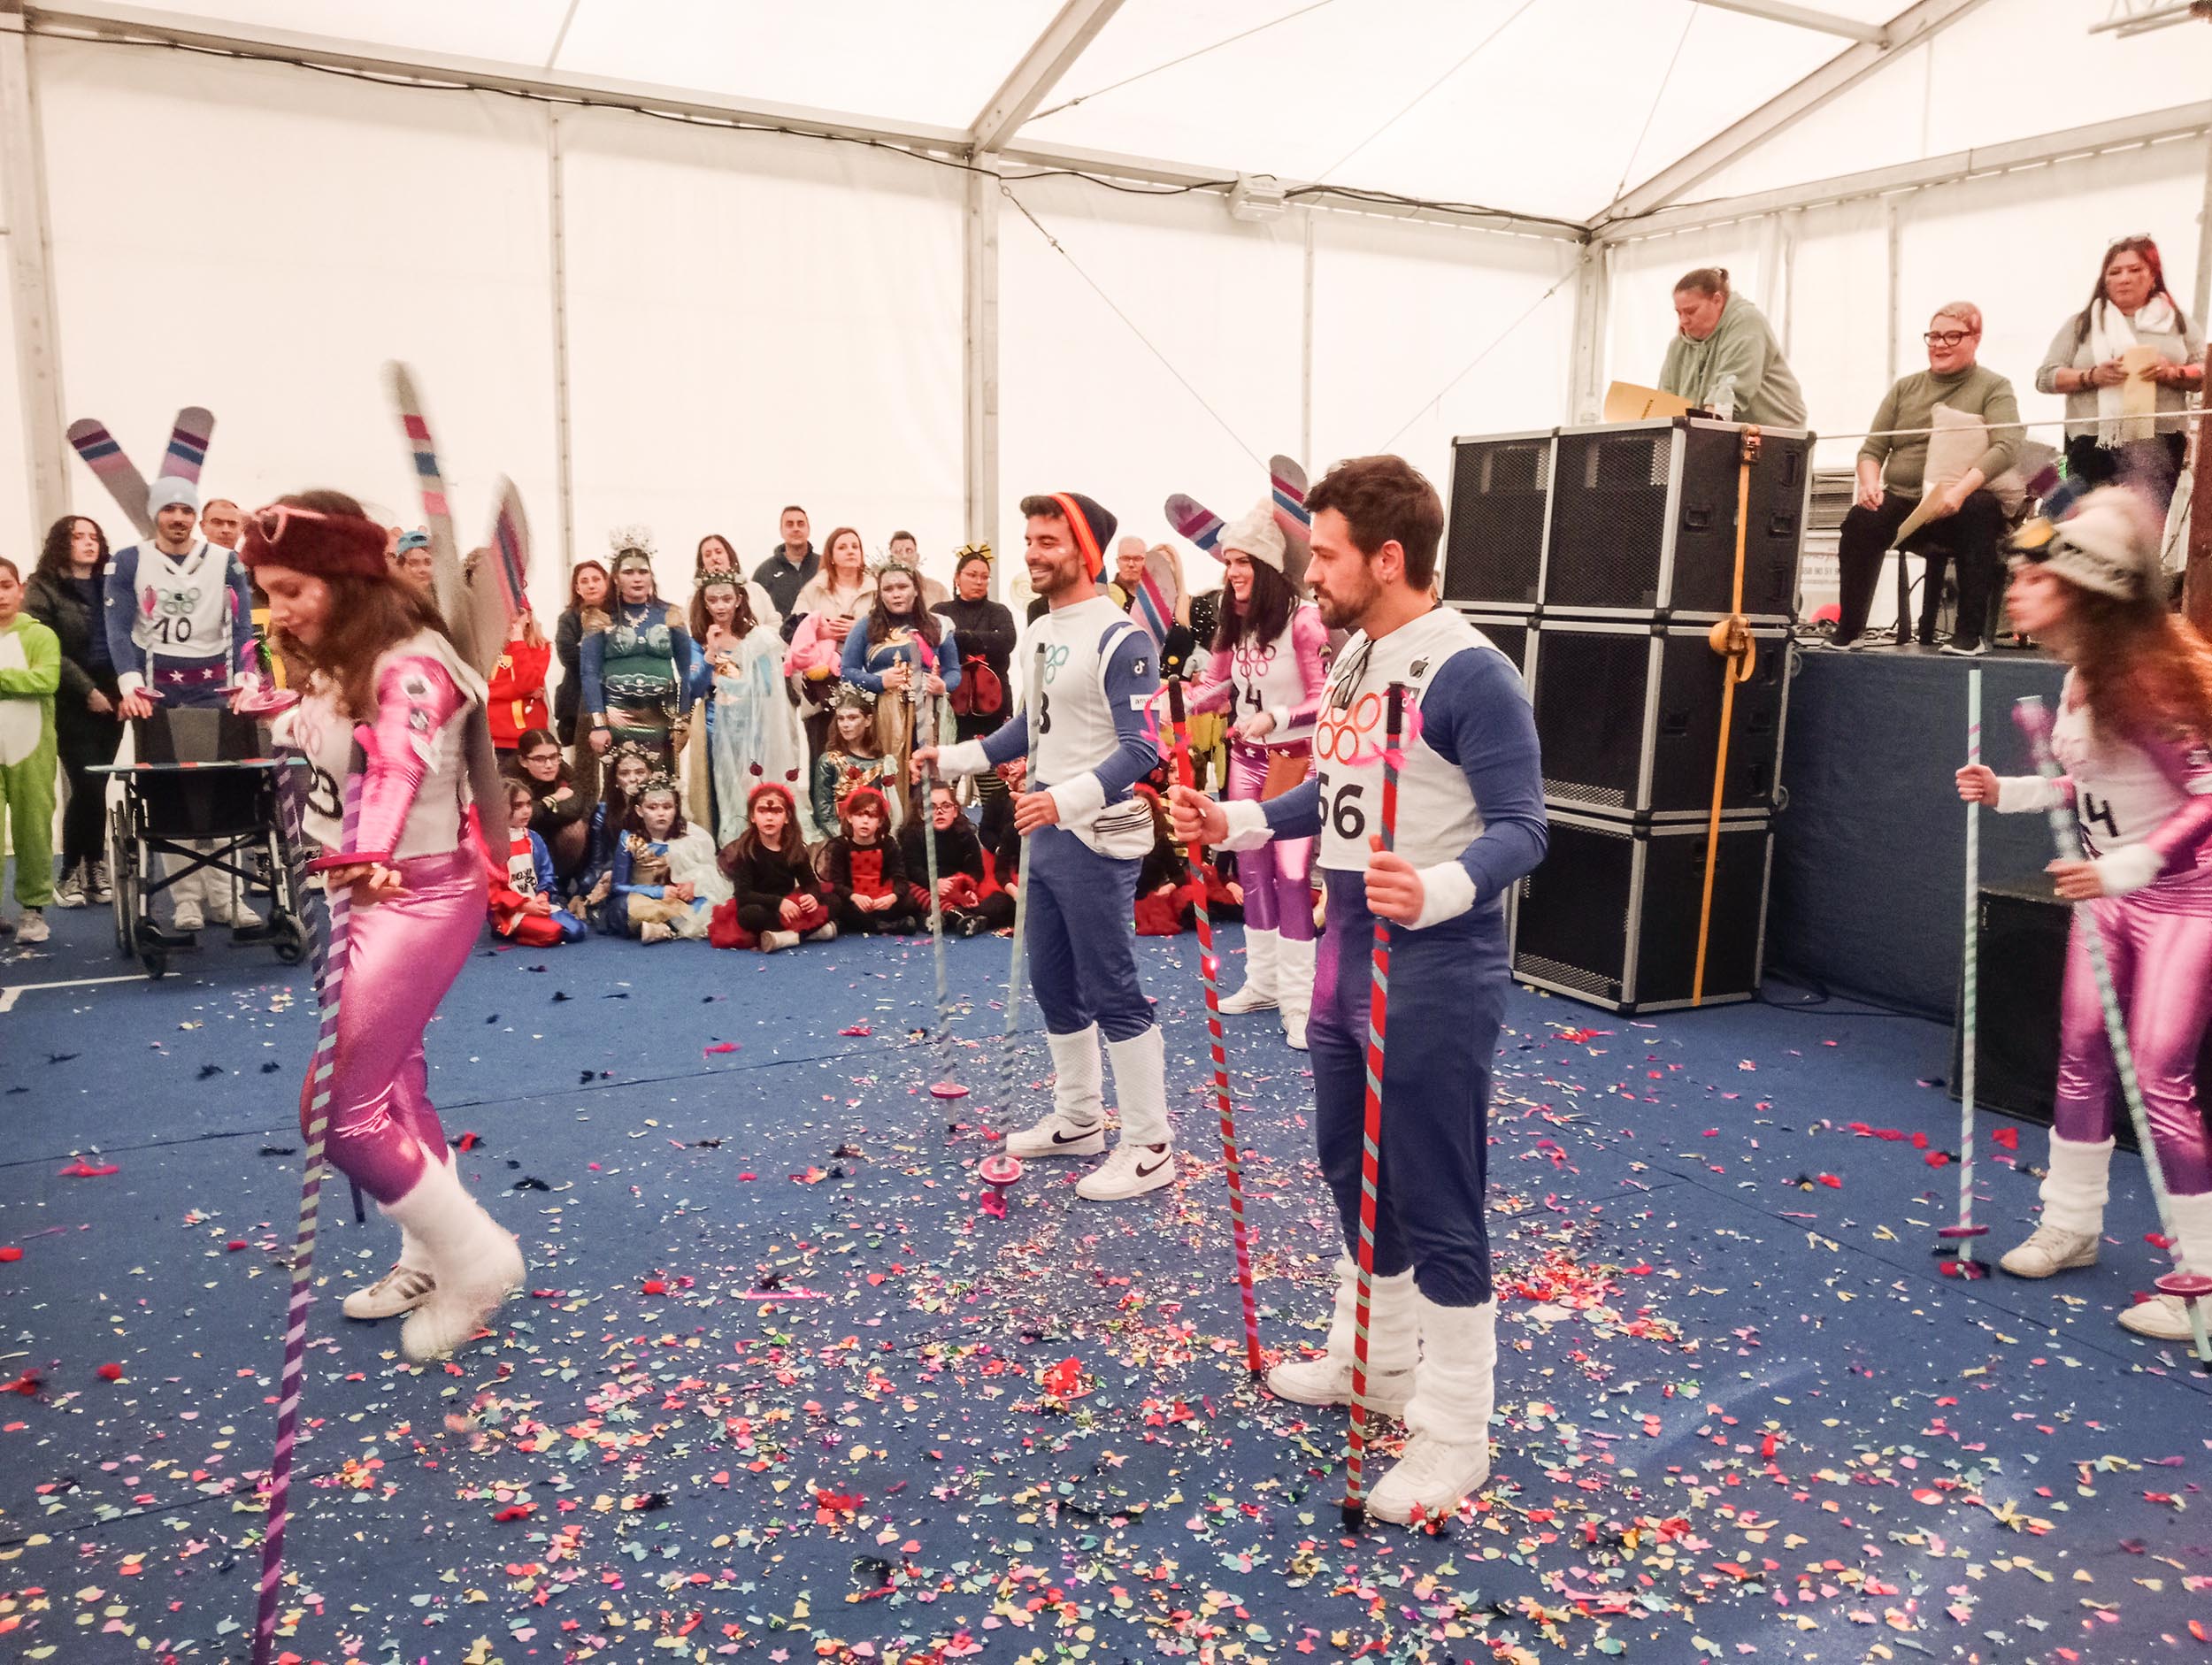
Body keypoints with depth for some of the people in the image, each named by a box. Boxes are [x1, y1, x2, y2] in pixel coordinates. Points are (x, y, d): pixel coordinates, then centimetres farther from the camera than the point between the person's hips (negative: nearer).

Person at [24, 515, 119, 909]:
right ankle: (70, 874, 6)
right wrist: (87, 691, -14)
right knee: (87, 787, -8)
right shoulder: (43, 588, 0)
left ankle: (95, 870, 15)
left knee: (95, 787, 6)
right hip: (71, 703, -4)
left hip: (110, 699, 4)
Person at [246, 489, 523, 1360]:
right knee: (390, 1085, 18)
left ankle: (477, 1258, 7)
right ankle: (429, 1263, 34)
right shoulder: (339, 666, 5)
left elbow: (397, 767, -42)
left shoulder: (410, 668, -22)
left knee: (339, 1107, -9)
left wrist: (364, 859, -57)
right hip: (368, 889, 10)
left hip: (420, 895, -10)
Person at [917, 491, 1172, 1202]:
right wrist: (951, 758, 21)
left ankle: (1150, 1149, 9)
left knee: (1112, 994, -3)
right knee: (1053, 983, 17)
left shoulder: (1119, 638, -17)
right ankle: (1079, 1119, 34)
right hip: (1047, 836, 9)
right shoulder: (1043, 630, 11)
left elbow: (1141, 750, -22)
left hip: (1097, 840, -9)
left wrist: (1065, 799, -34)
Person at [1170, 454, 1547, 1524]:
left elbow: (1519, 829, -22)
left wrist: (1440, 892, -40)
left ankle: (1454, 1437, 16)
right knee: (1352, 1169, 21)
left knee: (1436, 1206, 1)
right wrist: (1235, 823, 9)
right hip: (1348, 954, 9)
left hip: (1436, 972, -9)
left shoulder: (1470, 674, -18)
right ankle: (1373, 1360, 41)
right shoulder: (1352, 658, 9)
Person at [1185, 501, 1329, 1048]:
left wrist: (1275, 719, -27)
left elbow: (1325, 698, -16)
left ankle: (1298, 1001, 2)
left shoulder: (1302, 618, -18)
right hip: (1245, 757, 7)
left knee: (1291, 873, -6)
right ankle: (1263, 982, 26)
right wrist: (1184, 701, -6)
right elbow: (1220, 687, 11)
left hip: (1294, 758, -7)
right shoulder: (1233, 621, 4)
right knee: (1253, 869, 13)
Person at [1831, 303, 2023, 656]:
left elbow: (2006, 446, -10)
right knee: (1861, 519, -29)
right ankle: (1848, 628, -20)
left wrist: (1961, 489, -28)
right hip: (1902, 502, 3)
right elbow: (1872, 450, 14)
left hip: (1963, 505, -2)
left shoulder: (1994, 387, 7)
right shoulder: (1905, 388, 18)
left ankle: (1969, 633, -29)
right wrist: (1869, 483, -10)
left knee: (1980, 509, -36)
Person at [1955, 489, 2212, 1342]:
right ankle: (2071, 1225, 29)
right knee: (2081, 1053, 13)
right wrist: (2008, 792, 3)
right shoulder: (2084, 672, 1)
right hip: (2113, 886, 8)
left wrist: (2125, 867, -32)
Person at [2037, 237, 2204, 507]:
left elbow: (2204, 373, 11)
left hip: (2160, 444, 1)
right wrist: (2092, 377, -11)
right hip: (2095, 445, -1)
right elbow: (2045, 378, 6)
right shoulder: (2081, 323, 12)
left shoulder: (2177, 320, 16)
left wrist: (2172, 374, -10)